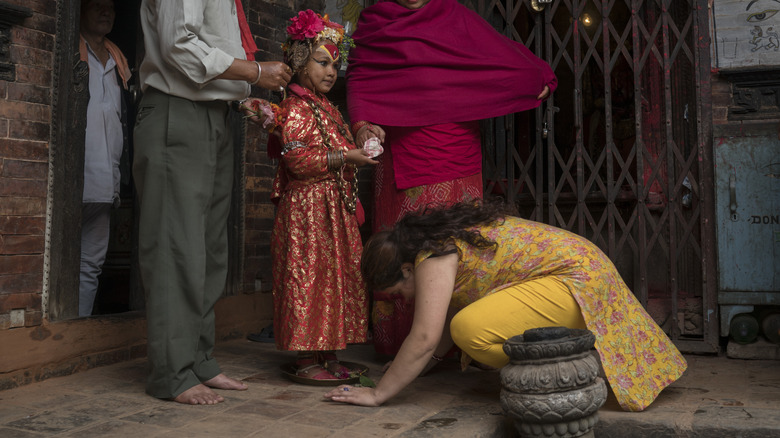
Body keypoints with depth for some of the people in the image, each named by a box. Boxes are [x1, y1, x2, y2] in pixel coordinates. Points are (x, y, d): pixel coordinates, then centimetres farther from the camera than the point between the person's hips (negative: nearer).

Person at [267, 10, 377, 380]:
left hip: (335, 209, 10)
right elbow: (298, 159, -20)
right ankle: (306, 358, 3)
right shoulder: (295, 109, -10)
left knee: (337, 276, 10)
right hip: (307, 209, -10)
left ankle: (327, 354, 19)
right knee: (309, 277, -6)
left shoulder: (326, 109, 20)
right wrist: (345, 157, -20)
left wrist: (360, 150, 16)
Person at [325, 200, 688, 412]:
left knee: (470, 329, -23)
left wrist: (377, 395, -13)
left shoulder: (433, 257, -16)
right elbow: (455, 307, 22)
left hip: (576, 280, -11)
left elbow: (424, 337, -21)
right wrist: (430, 360, 24)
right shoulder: (443, 238, 12)